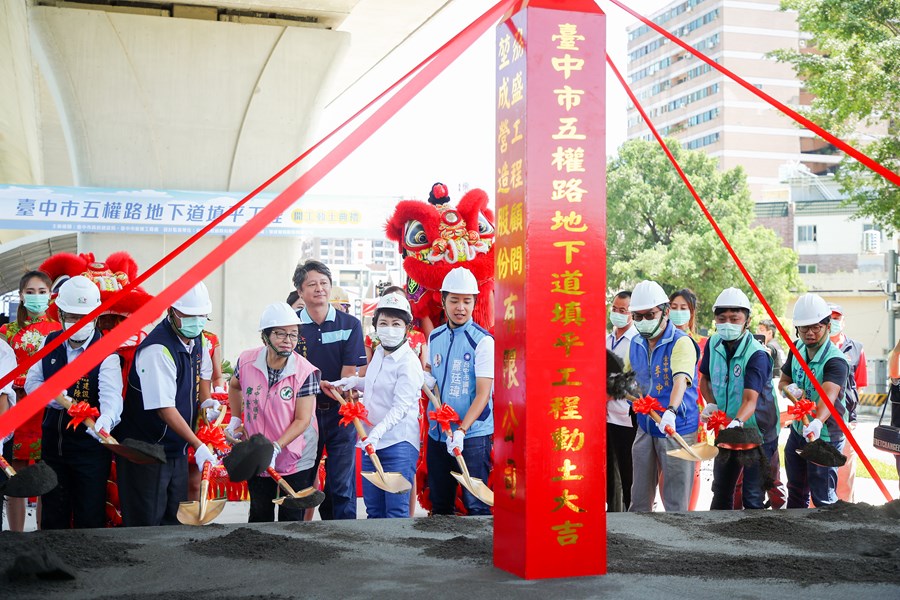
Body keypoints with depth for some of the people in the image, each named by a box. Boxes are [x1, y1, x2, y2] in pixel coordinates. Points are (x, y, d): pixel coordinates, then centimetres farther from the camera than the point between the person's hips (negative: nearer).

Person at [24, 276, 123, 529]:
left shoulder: (106, 353, -15)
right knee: (52, 517, 17)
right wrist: (55, 398, -15)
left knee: (90, 519, 1)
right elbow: (32, 382, 7)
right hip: (53, 442, 5)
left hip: (90, 448, -5)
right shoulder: (50, 343, 3)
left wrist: (104, 422, -52)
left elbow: (111, 395, -30)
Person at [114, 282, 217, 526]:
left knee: (175, 522, 14)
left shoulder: (198, 338, 2)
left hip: (177, 449, 8)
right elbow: (165, 408, -27)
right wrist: (198, 446, -30)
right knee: (147, 525, -3)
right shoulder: (157, 350, -25)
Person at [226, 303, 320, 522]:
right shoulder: (246, 361, -10)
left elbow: (302, 420, -19)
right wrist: (235, 419, 10)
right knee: (259, 517, 18)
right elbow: (234, 386, 15)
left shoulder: (306, 372, -20)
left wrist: (276, 447, -28)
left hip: (296, 459, -3)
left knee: (292, 519, 5)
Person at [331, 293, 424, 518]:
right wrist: (353, 381, 14)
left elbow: (401, 407, -22)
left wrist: (377, 432, -34)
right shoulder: (379, 352, 11)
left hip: (399, 443, -8)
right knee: (374, 510, 14)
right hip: (371, 441, 8)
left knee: (396, 512, -7)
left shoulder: (409, 363, -15)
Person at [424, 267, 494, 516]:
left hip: (473, 434, -6)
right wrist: (425, 378, 0)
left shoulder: (483, 341, -9)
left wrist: (461, 430, -23)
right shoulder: (434, 337, 9)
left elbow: (483, 394, -14)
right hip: (437, 433, 6)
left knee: (476, 505, -5)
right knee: (439, 505, 14)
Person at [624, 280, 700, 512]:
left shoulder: (681, 343, -14)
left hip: (677, 427, -6)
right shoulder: (636, 343, 7)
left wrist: (671, 411, -46)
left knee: (676, 501, 0)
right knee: (639, 497, 13)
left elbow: (681, 380, -30)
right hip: (645, 427, 6)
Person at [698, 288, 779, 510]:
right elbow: (705, 379, 11)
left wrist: (737, 422, -53)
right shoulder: (713, 344, -5)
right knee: (721, 491, 18)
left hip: (757, 432, -6)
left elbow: (751, 399, -34)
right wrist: (710, 404, -7)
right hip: (725, 431, 6)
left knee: (753, 496, -3)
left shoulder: (757, 355, -23)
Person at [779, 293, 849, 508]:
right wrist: (789, 388, -13)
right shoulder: (797, 349, -2)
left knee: (823, 498, 0)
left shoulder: (836, 361, -24)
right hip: (797, 431, 7)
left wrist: (817, 422, -59)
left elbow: (829, 395, -40)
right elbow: (783, 381, 11)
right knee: (795, 491, 22)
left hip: (825, 437, -7)